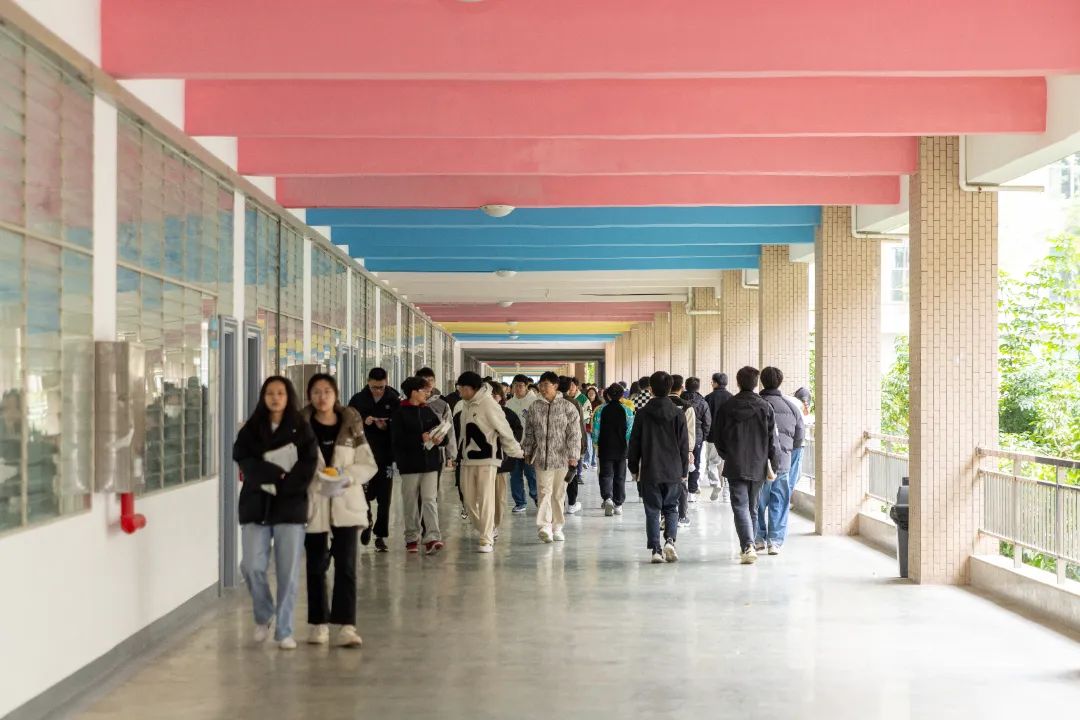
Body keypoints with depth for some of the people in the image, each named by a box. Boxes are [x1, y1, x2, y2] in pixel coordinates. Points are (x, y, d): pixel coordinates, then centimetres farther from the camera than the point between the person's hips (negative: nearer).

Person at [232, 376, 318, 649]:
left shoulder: (301, 429, 6)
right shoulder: (251, 429, 9)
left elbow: (307, 467, -4)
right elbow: (243, 460, -6)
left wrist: (278, 484, -13)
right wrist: (277, 472, -15)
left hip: (291, 506, -1)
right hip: (256, 506, 1)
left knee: (288, 572, -2)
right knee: (252, 566, -7)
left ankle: (284, 631, 8)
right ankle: (263, 616, 19)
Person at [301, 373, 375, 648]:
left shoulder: (351, 426, 3)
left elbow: (369, 465, 3)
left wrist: (346, 476, -15)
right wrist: (315, 479, -15)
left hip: (346, 504, 0)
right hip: (314, 505, 0)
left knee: (346, 565, -6)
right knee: (316, 566, 10)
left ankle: (346, 626, -6)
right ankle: (318, 623, 23)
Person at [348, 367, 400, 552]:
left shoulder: (395, 400, 0)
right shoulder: (358, 400, 3)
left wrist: (386, 426, -18)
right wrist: (363, 421, -13)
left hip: (385, 455, 0)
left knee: (384, 498, 1)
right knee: (364, 493, -1)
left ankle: (380, 535, 10)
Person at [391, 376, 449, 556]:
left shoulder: (429, 411, 11)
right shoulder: (400, 413, -3)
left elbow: (444, 436, 13)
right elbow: (397, 440, -13)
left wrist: (440, 439, -11)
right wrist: (420, 439, -20)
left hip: (431, 462, 3)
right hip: (409, 463, -3)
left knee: (430, 499, -6)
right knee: (411, 501, 5)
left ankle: (432, 537, -12)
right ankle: (412, 538, 15)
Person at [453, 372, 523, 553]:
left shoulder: (488, 404, -13)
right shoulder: (461, 406, 8)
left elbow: (504, 430, -7)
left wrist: (516, 452, -2)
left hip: (486, 459, -7)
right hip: (467, 460, 7)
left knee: (486, 499, -7)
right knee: (469, 500, 7)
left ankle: (487, 540, -1)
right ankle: (487, 531, 25)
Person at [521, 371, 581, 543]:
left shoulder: (568, 407, -2)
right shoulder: (535, 407, 6)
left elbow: (574, 435, -5)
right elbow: (529, 433, 14)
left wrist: (573, 458, -11)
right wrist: (527, 452, 13)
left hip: (561, 458, -1)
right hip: (541, 457, 1)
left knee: (559, 494, 8)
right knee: (544, 492, -10)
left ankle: (557, 527, 19)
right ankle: (544, 526, -19)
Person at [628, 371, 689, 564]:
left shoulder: (643, 414, -3)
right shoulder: (679, 414, -1)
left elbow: (634, 444, 1)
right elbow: (684, 445, 3)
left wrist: (634, 468, 12)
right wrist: (684, 471, 12)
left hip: (650, 472, -1)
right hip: (673, 472, 1)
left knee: (652, 511, 6)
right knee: (671, 508, 13)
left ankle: (656, 549, -1)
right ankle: (670, 540, -8)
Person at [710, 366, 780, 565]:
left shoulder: (726, 408, -3)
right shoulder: (765, 408, -3)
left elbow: (717, 437, 3)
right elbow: (772, 439, -2)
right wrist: (773, 461, 9)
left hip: (735, 466, -2)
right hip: (758, 466, 2)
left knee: (740, 507, -5)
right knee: (752, 507, 15)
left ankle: (748, 546, -22)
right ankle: (749, 546, 24)